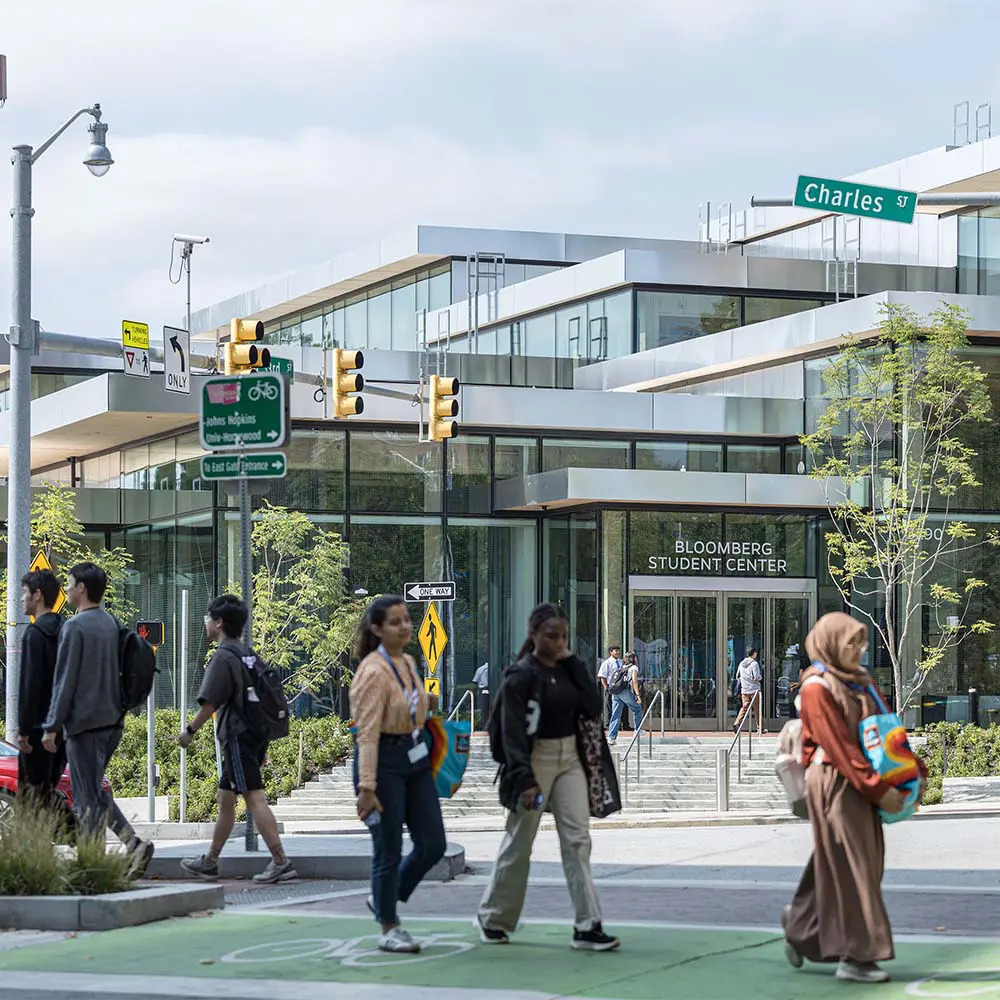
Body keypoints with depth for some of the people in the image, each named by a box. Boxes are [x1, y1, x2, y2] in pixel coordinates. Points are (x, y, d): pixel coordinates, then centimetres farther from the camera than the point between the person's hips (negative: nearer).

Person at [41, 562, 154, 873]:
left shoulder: (75, 628, -13)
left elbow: (64, 681, -14)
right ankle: (134, 844, 2)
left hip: (84, 722, -8)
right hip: (113, 720, 8)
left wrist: (52, 726, -10)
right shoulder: (112, 624, 11)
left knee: (87, 798, -2)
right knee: (95, 792, 16)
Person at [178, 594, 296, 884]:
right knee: (225, 800, 17)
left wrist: (189, 730, -3)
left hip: (238, 737, -10)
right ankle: (209, 863, 26)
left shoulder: (223, 657, -12)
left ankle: (280, 863, -17)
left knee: (255, 799, -12)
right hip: (255, 736, 10)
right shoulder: (247, 653, 16)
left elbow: (210, 703, -16)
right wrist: (262, 747, 23)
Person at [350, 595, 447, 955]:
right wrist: (366, 787, -24)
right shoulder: (373, 671, -16)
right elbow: (367, 733, -20)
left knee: (433, 844, 7)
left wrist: (428, 704, 8)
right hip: (384, 761, -8)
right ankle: (388, 928, 15)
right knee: (389, 850, 1)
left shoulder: (408, 663, 9)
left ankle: (385, 900, 28)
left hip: (414, 759, 8)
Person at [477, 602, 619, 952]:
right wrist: (525, 780, -22)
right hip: (534, 761, -5)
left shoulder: (570, 670, 6)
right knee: (519, 842, 6)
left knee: (577, 840, -3)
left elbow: (594, 709, -5)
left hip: (569, 759, 5)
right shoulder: (521, 676, -11)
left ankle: (587, 926, -5)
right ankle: (493, 917, 23)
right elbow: (513, 732, -15)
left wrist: (574, 663, -8)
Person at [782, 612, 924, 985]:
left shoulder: (858, 682, 12)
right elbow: (839, 746, -18)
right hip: (834, 783, -8)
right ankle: (855, 955, -1)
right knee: (848, 866, -6)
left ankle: (802, 928, 28)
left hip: (859, 784, 8)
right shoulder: (817, 689, -13)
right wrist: (877, 789, -20)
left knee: (863, 864, 13)